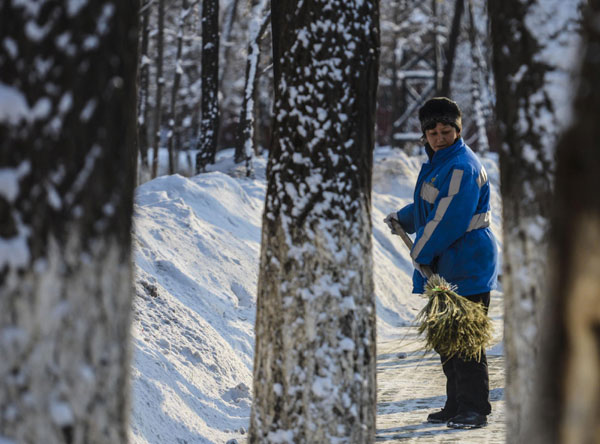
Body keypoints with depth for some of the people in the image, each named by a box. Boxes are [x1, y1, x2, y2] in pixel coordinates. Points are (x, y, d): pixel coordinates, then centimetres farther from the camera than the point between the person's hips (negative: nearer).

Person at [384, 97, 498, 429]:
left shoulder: (462, 166, -18)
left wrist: (420, 253, -12)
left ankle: (474, 408, -2)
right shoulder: (438, 160, 14)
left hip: (468, 266, -10)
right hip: (446, 265, 10)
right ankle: (457, 405, 23)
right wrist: (402, 219, 44)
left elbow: (448, 219, -22)